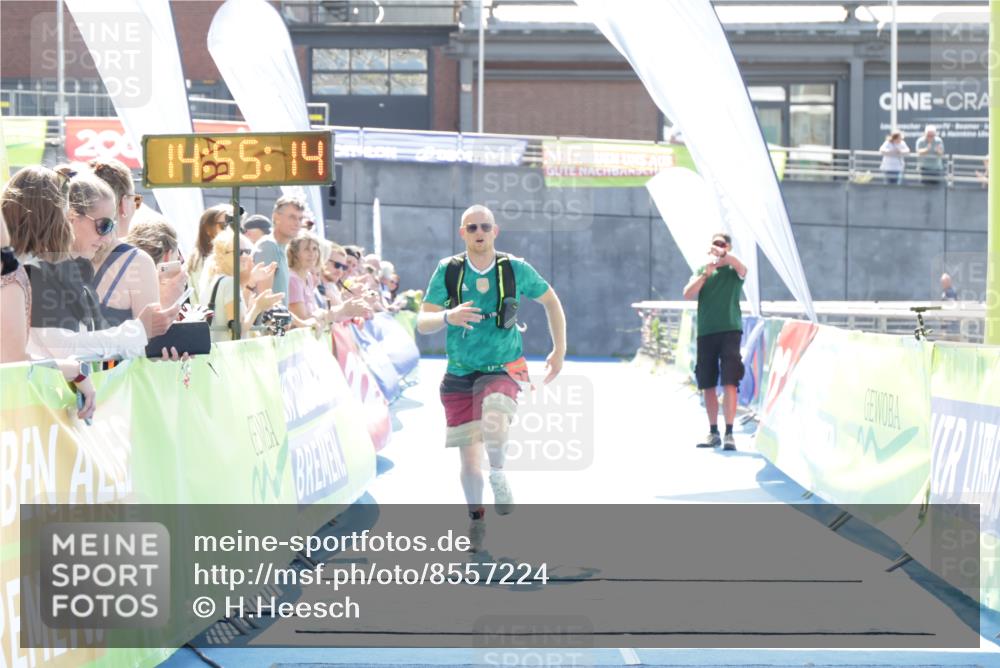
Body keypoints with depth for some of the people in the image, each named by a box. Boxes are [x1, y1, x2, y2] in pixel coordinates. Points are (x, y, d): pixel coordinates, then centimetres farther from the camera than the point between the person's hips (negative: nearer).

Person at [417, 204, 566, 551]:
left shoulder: (516, 269, -5)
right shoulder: (448, 271, -5)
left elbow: (551, 301, 12)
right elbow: (422, 323, -8)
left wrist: (559, 350, 9)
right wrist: (448, 317, -30)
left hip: (503, 370, -1)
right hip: (459, 375, 2)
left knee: (494, 421, -34)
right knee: (469, 457, 4)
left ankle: (498, 476, -6)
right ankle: (476, 519, 29)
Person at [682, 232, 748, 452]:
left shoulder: (733, 270, 5)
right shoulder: (702, 270, 15)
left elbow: (740, 266, -20)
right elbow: (688, 294, 0)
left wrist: (720, 254, -26)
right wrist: (705, 274, -8)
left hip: (729, 330, -4)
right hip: (705, 332, 4)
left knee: (729, 383, -11)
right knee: (708, 385, 7)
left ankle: (729, 433, -10)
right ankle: (713, 433, 16)